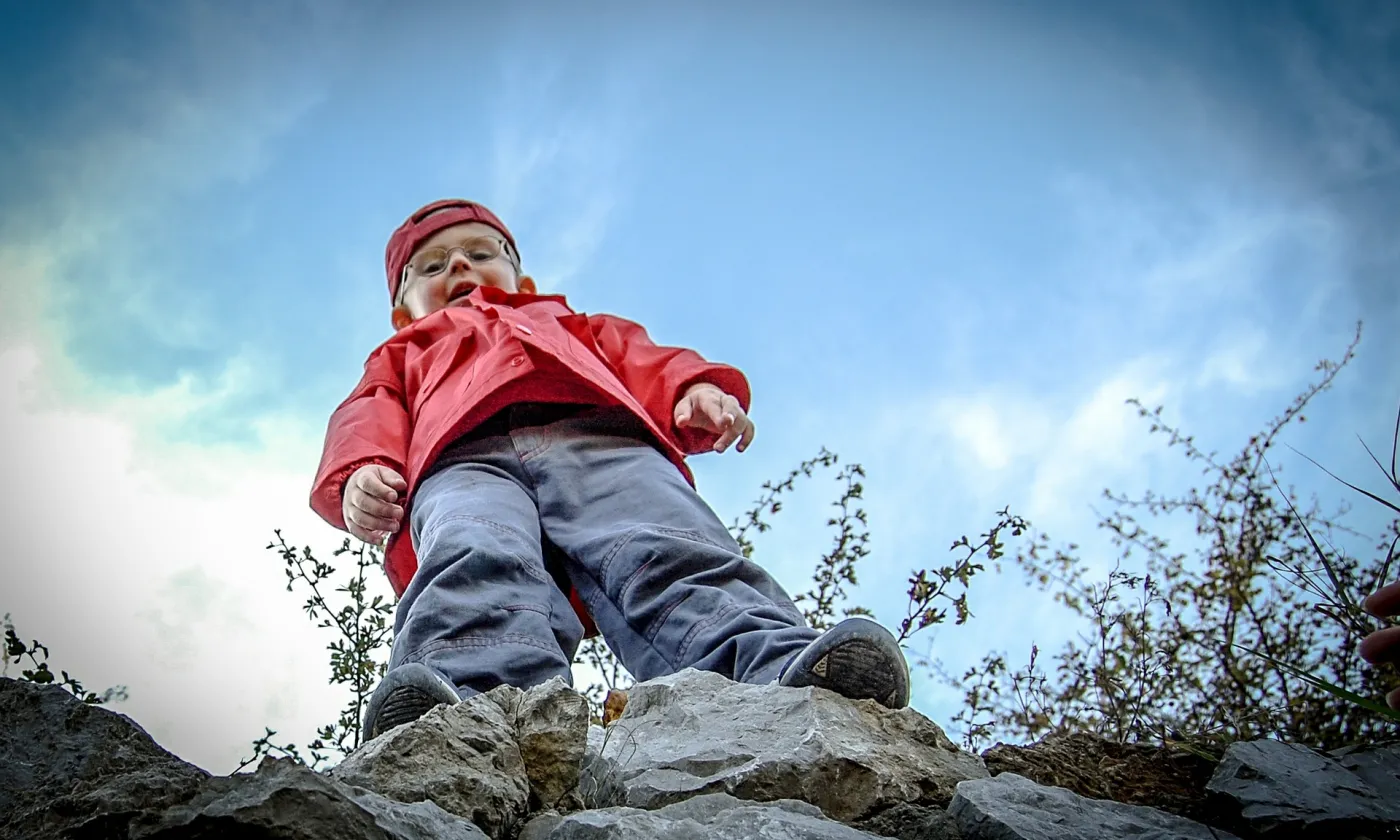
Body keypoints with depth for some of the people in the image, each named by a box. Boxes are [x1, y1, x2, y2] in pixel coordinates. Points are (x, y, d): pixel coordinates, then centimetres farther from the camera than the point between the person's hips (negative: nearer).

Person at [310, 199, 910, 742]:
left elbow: (640, 360, 27)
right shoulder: (404, 355, 45)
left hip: (601, 437, 1)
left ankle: (785, 673, -57)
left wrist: (697, 389, 1)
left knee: (670, 554, -32)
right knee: (477, 564, -37)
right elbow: (368, 418, 23)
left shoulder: (568, 324, 47)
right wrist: (360, 473, -4)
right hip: (465, 458, 0)